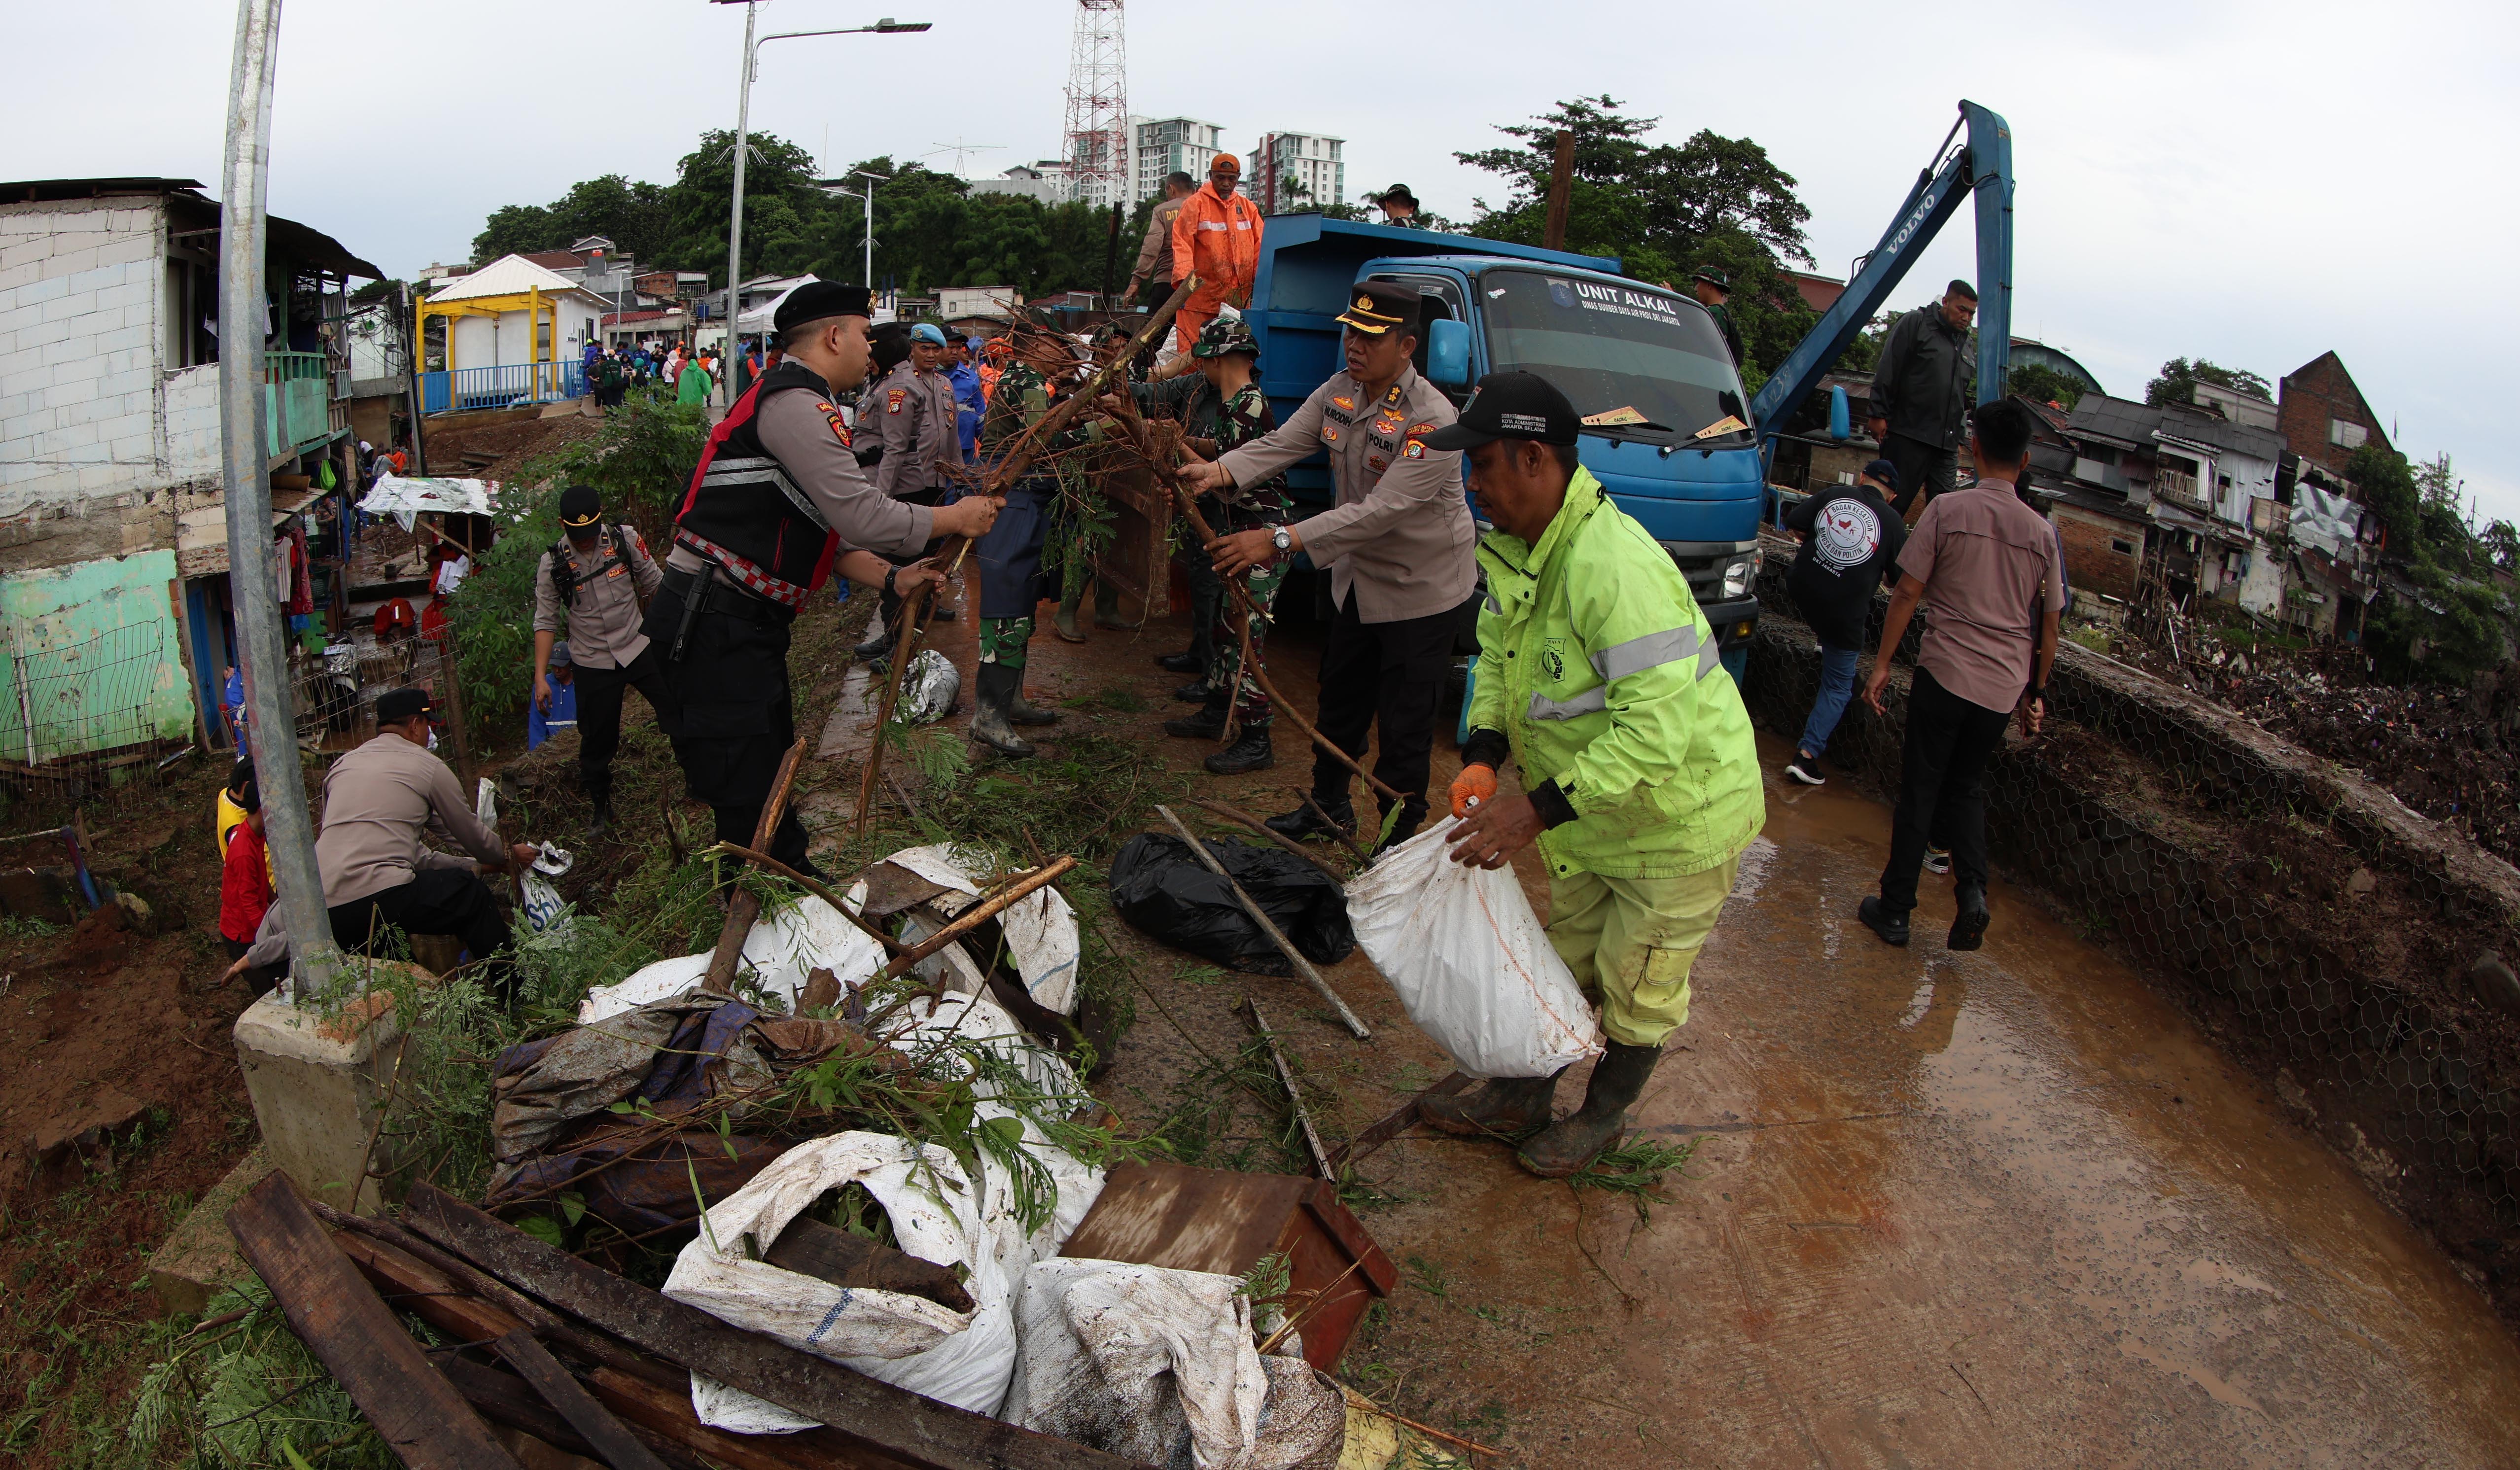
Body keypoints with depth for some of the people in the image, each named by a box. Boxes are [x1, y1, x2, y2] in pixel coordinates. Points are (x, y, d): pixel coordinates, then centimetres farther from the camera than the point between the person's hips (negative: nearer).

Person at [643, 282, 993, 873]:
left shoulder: (795, 405, 20)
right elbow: (865, 519, -20)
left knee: (771, 779, 17)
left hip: (747, 624, 11)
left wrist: (892, 579, 8)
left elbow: (827, 527, 20)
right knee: (749, 802, -7)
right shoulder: (793, 403, -14)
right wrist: (958, 517, -5)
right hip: (715, 630, -11)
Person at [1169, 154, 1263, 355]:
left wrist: (1260, 278, -5)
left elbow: (1259, 246, 12)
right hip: (1199, 299, -4)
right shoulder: (1195, 205, 4)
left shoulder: (1248, 208, 18)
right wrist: (1185, 276, -21)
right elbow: (1182, 244, -5)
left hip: (1240, 300, 4)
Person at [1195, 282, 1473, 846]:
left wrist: (1281, 541, -42)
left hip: (1422, 589, -8)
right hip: (1359, 576, 8)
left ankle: (1398, 843, 13)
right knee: (1340, 699, 21)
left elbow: (1380, 511, -35)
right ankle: (1328, 806, 41)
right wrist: (1219, 472, -31)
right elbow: (1281, 443, -10)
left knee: (1404, 726, -1)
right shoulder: (1339, 392, -2)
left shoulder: (1432, 421, -28)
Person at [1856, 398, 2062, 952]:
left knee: (1920, 789, 6)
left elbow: (1908, 592, -8)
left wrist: (1882, 664, 0)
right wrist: (2036, 692, 21)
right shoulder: (2042, 531, 4)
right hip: (2004, 688, 3)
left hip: (1945, 673, -3)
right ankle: (1972, 888, 0)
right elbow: (2048, 625, 10)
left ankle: (1895, 910, 12)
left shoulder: (1948, 509, -6)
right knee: (1967, 786, 20)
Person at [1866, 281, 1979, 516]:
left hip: (1947, 445, 7)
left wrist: (1958, 438, 24)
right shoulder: (1916, 324, 1)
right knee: (1894, 503, -6)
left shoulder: (1969, 347, 21)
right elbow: (1887, 371, -6)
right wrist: (1879, 414, -13)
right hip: (1908, 436, -7)